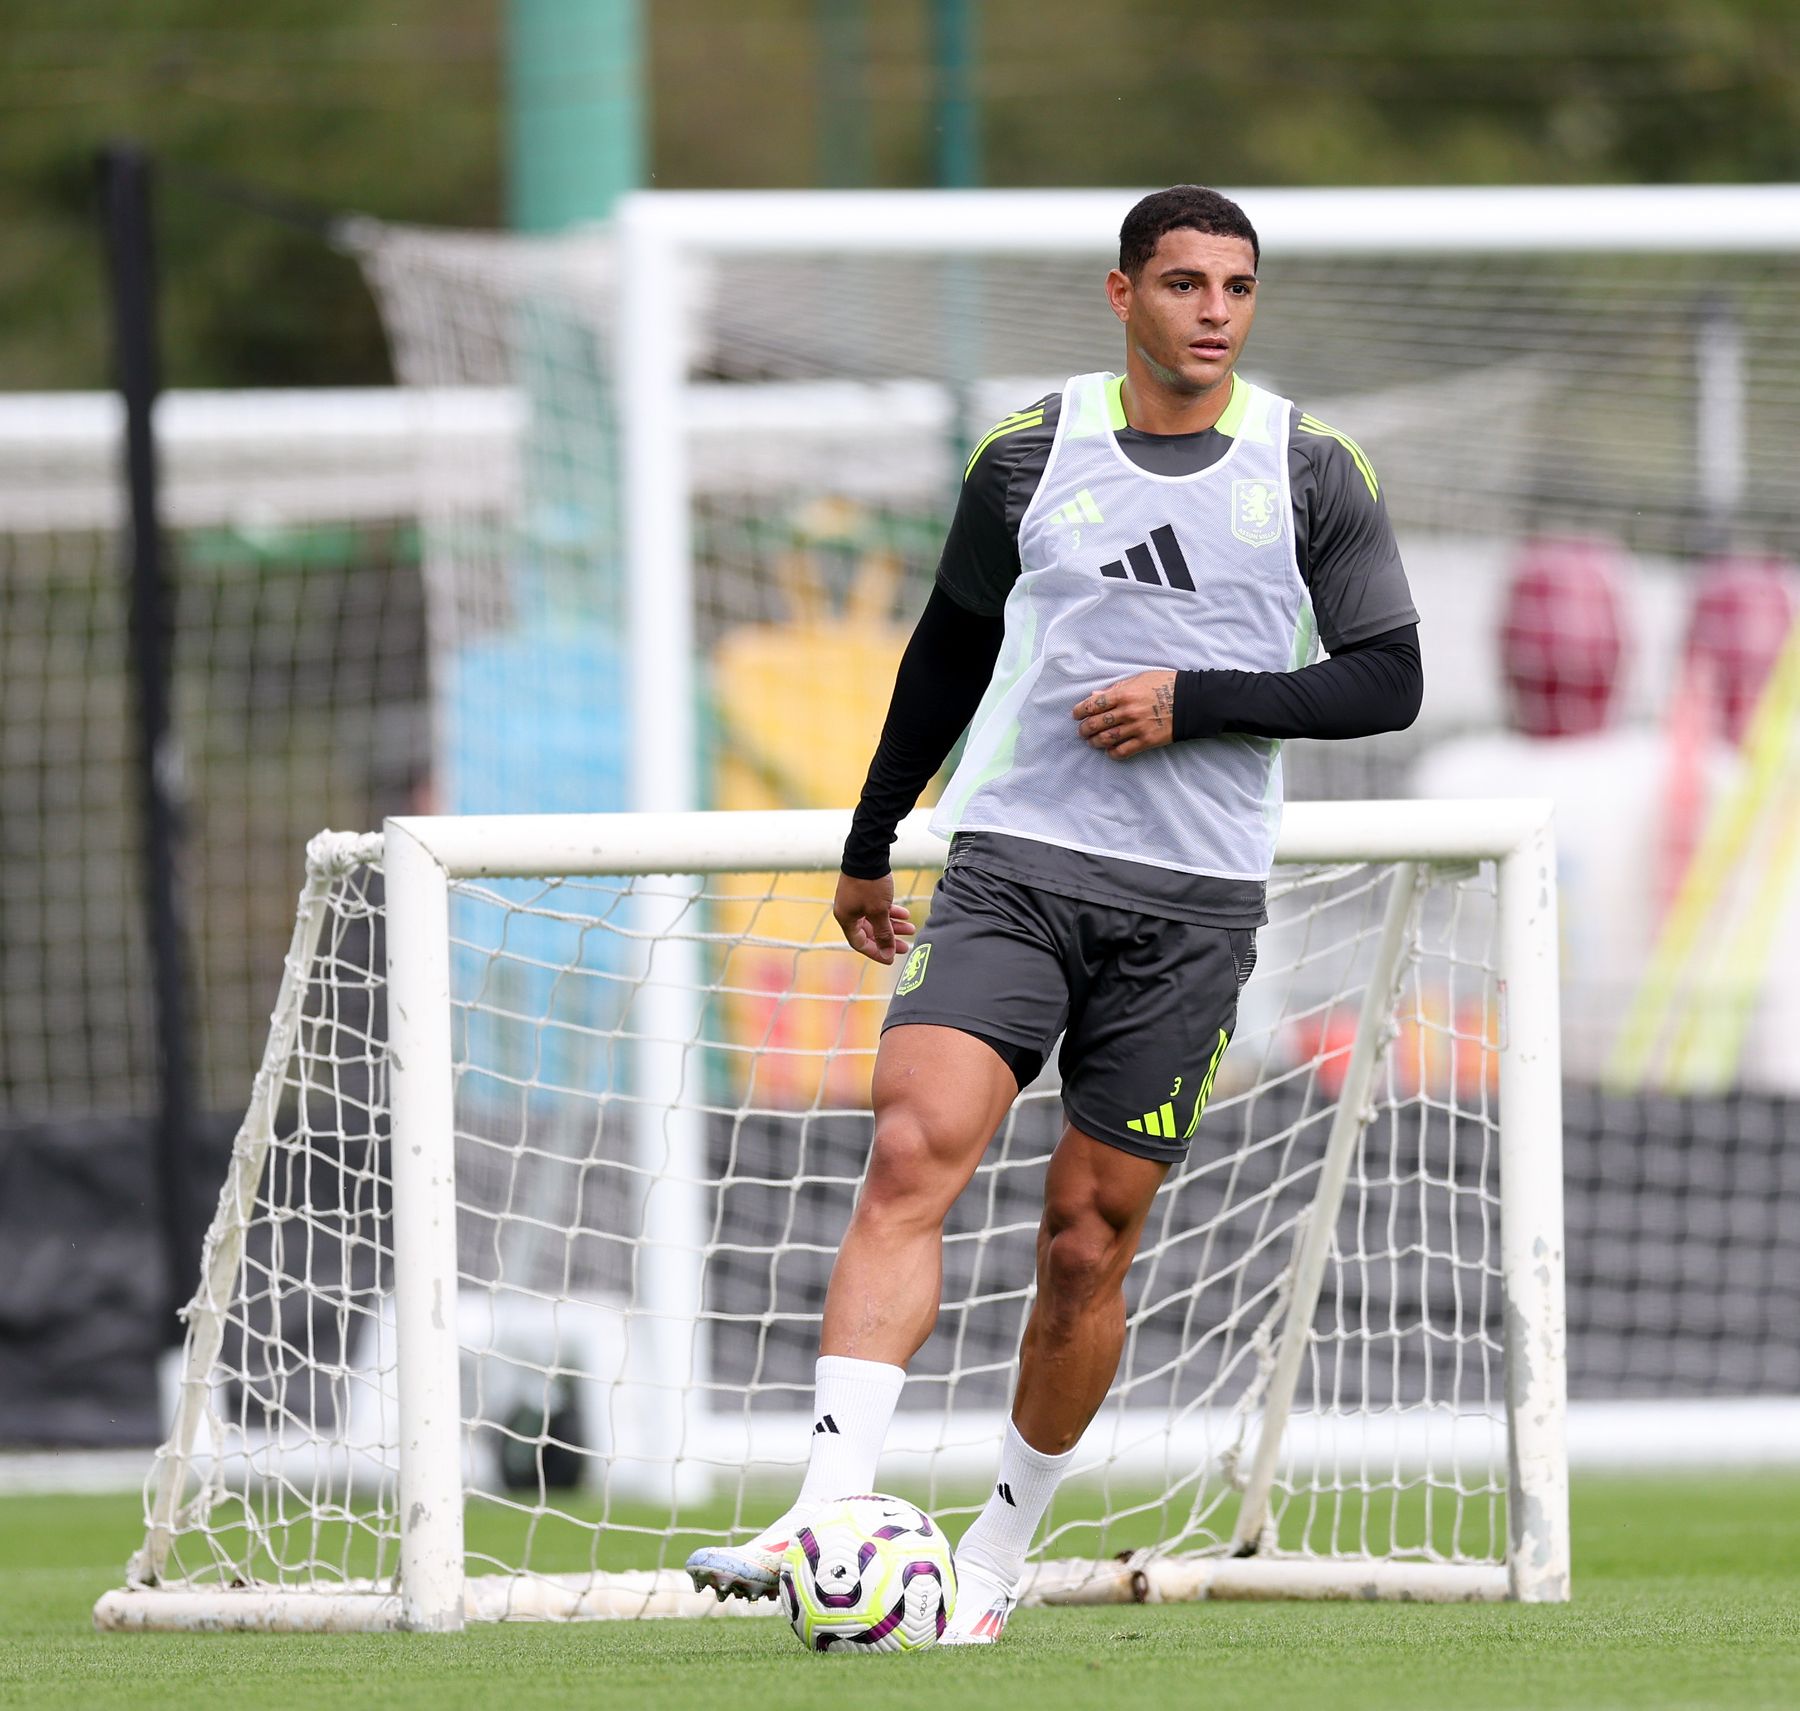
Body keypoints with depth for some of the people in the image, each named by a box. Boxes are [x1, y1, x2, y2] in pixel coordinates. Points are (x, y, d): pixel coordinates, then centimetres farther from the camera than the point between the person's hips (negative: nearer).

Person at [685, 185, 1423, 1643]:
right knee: (913, 1151, -20)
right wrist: (870, 844, 25)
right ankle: (828, 1512, -28)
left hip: (1194, 904, 0)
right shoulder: (1030, 455, 7)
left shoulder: (1313, 472, 3)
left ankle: (1003, 1549, 19)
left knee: (1090, 1239, 1)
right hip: (1013, 864, 0)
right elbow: (952, 648, 19)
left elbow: (1388, 681, 2)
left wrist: (1196, 699, -10)